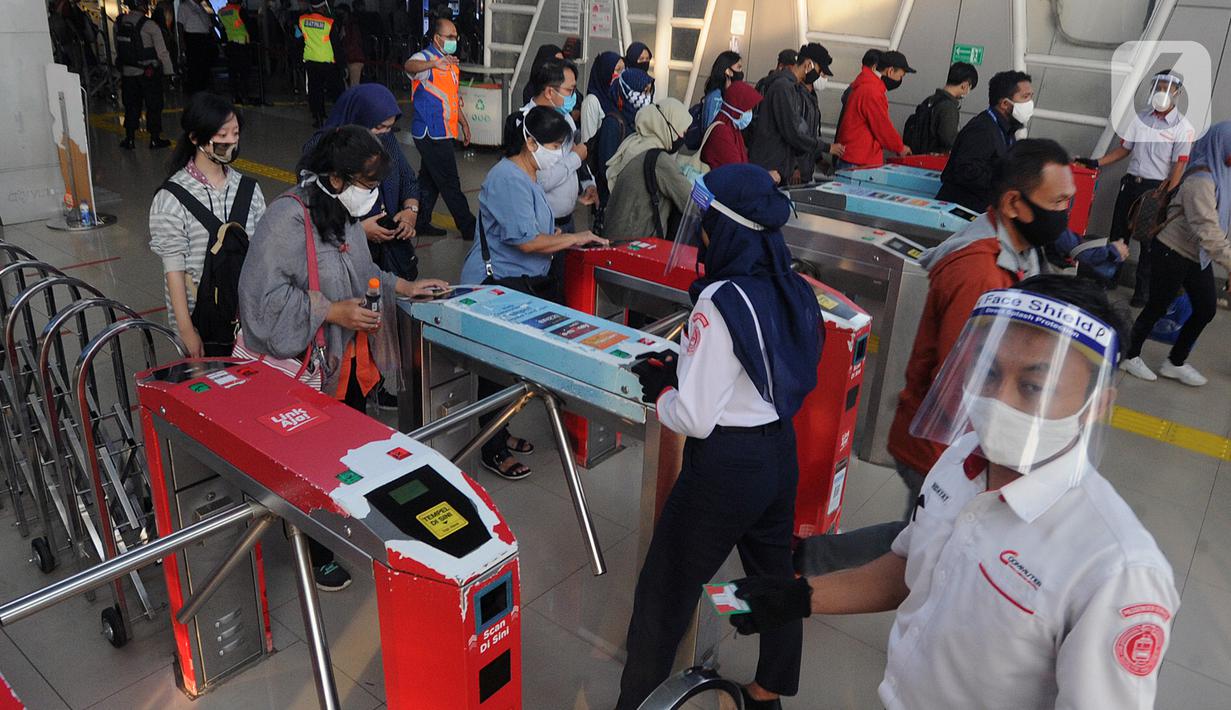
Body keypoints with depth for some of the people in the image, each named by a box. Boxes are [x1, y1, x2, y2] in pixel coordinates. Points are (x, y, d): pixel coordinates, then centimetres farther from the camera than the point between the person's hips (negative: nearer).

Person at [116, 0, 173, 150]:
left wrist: (121, 67, 17)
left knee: (131, 105, 14)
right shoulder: (149, 25, -15)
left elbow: (117, 48, 7)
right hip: (149, 72, -4)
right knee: (154, 105, 8)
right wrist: (169, 71, -2)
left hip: (127, 72, 5)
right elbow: (162, 51, -12)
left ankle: (130, 139, 18)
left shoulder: (119, 23, 0)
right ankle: (155, 139, 13)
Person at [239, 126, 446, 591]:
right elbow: (264, 295, -26)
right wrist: (332, 312, -26)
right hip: (308, 370, -8)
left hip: (350, 360, 8)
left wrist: (404, 287, 13)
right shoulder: (289, 217, -23)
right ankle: (317, 555, 28)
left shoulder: (342, 212, 5)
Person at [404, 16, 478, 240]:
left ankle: (421, 223, 26)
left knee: (430, 180, 16)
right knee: (451, 184, -3)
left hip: (445, 133, 9)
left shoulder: (451, 63, 16)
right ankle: (469, 228, 3)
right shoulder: (425, 58, -13)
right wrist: (434, 63, -56)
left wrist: (464, 123, 22)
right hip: (432, 134, -9)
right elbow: (410, 66, -38)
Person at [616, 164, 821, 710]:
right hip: (781, 454, 8)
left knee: (663, 590, 9)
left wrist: (658, 388, -3)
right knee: (773, 574, 24)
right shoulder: (794, 291, 0)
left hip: (724, 465, -8)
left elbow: (695, 418, -22)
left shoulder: (720, 302, -22)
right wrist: (681, 369, 8)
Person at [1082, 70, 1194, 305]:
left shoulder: (1183, 127, -9)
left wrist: (1166, 198, -17)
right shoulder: (1141, 118, 6)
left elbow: (1179, 166, -12)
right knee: (1118, 234, 10)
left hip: (1156, 188, -4)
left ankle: (1143, 291, 14)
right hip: (1131, 182, 4)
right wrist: (1097, 163, 0)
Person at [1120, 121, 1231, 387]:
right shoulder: (1201, 181, -24)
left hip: (1198, 257, 9)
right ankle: (1131, 356, 23)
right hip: (1172, 254, -9)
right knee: (1157, 307, 4)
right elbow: (1207, 232, -31)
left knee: (1206, 309, 11)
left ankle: (1176, 362, 25)